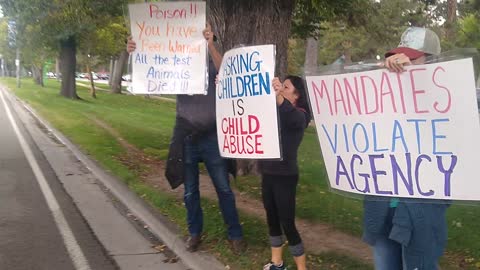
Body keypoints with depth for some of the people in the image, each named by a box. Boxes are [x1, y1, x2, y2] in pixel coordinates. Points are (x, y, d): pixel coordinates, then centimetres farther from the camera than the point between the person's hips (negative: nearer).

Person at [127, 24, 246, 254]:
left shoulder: (212, 65, -2)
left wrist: (211, 44, -39)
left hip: (211, 137, -2)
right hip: (186, 139, 2)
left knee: (224, 189, 5)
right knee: (190, 191, 12)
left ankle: (235, 234, 17)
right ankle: (194, 232, 28)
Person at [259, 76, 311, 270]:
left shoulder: (299, 115, -11)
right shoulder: (274, 111, 8)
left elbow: (290, 116, -34)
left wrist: (278, 96, -54)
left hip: (285, 175, -7)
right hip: (268, 173, 7)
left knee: (287, 223, -3)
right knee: (272, 218, 16)